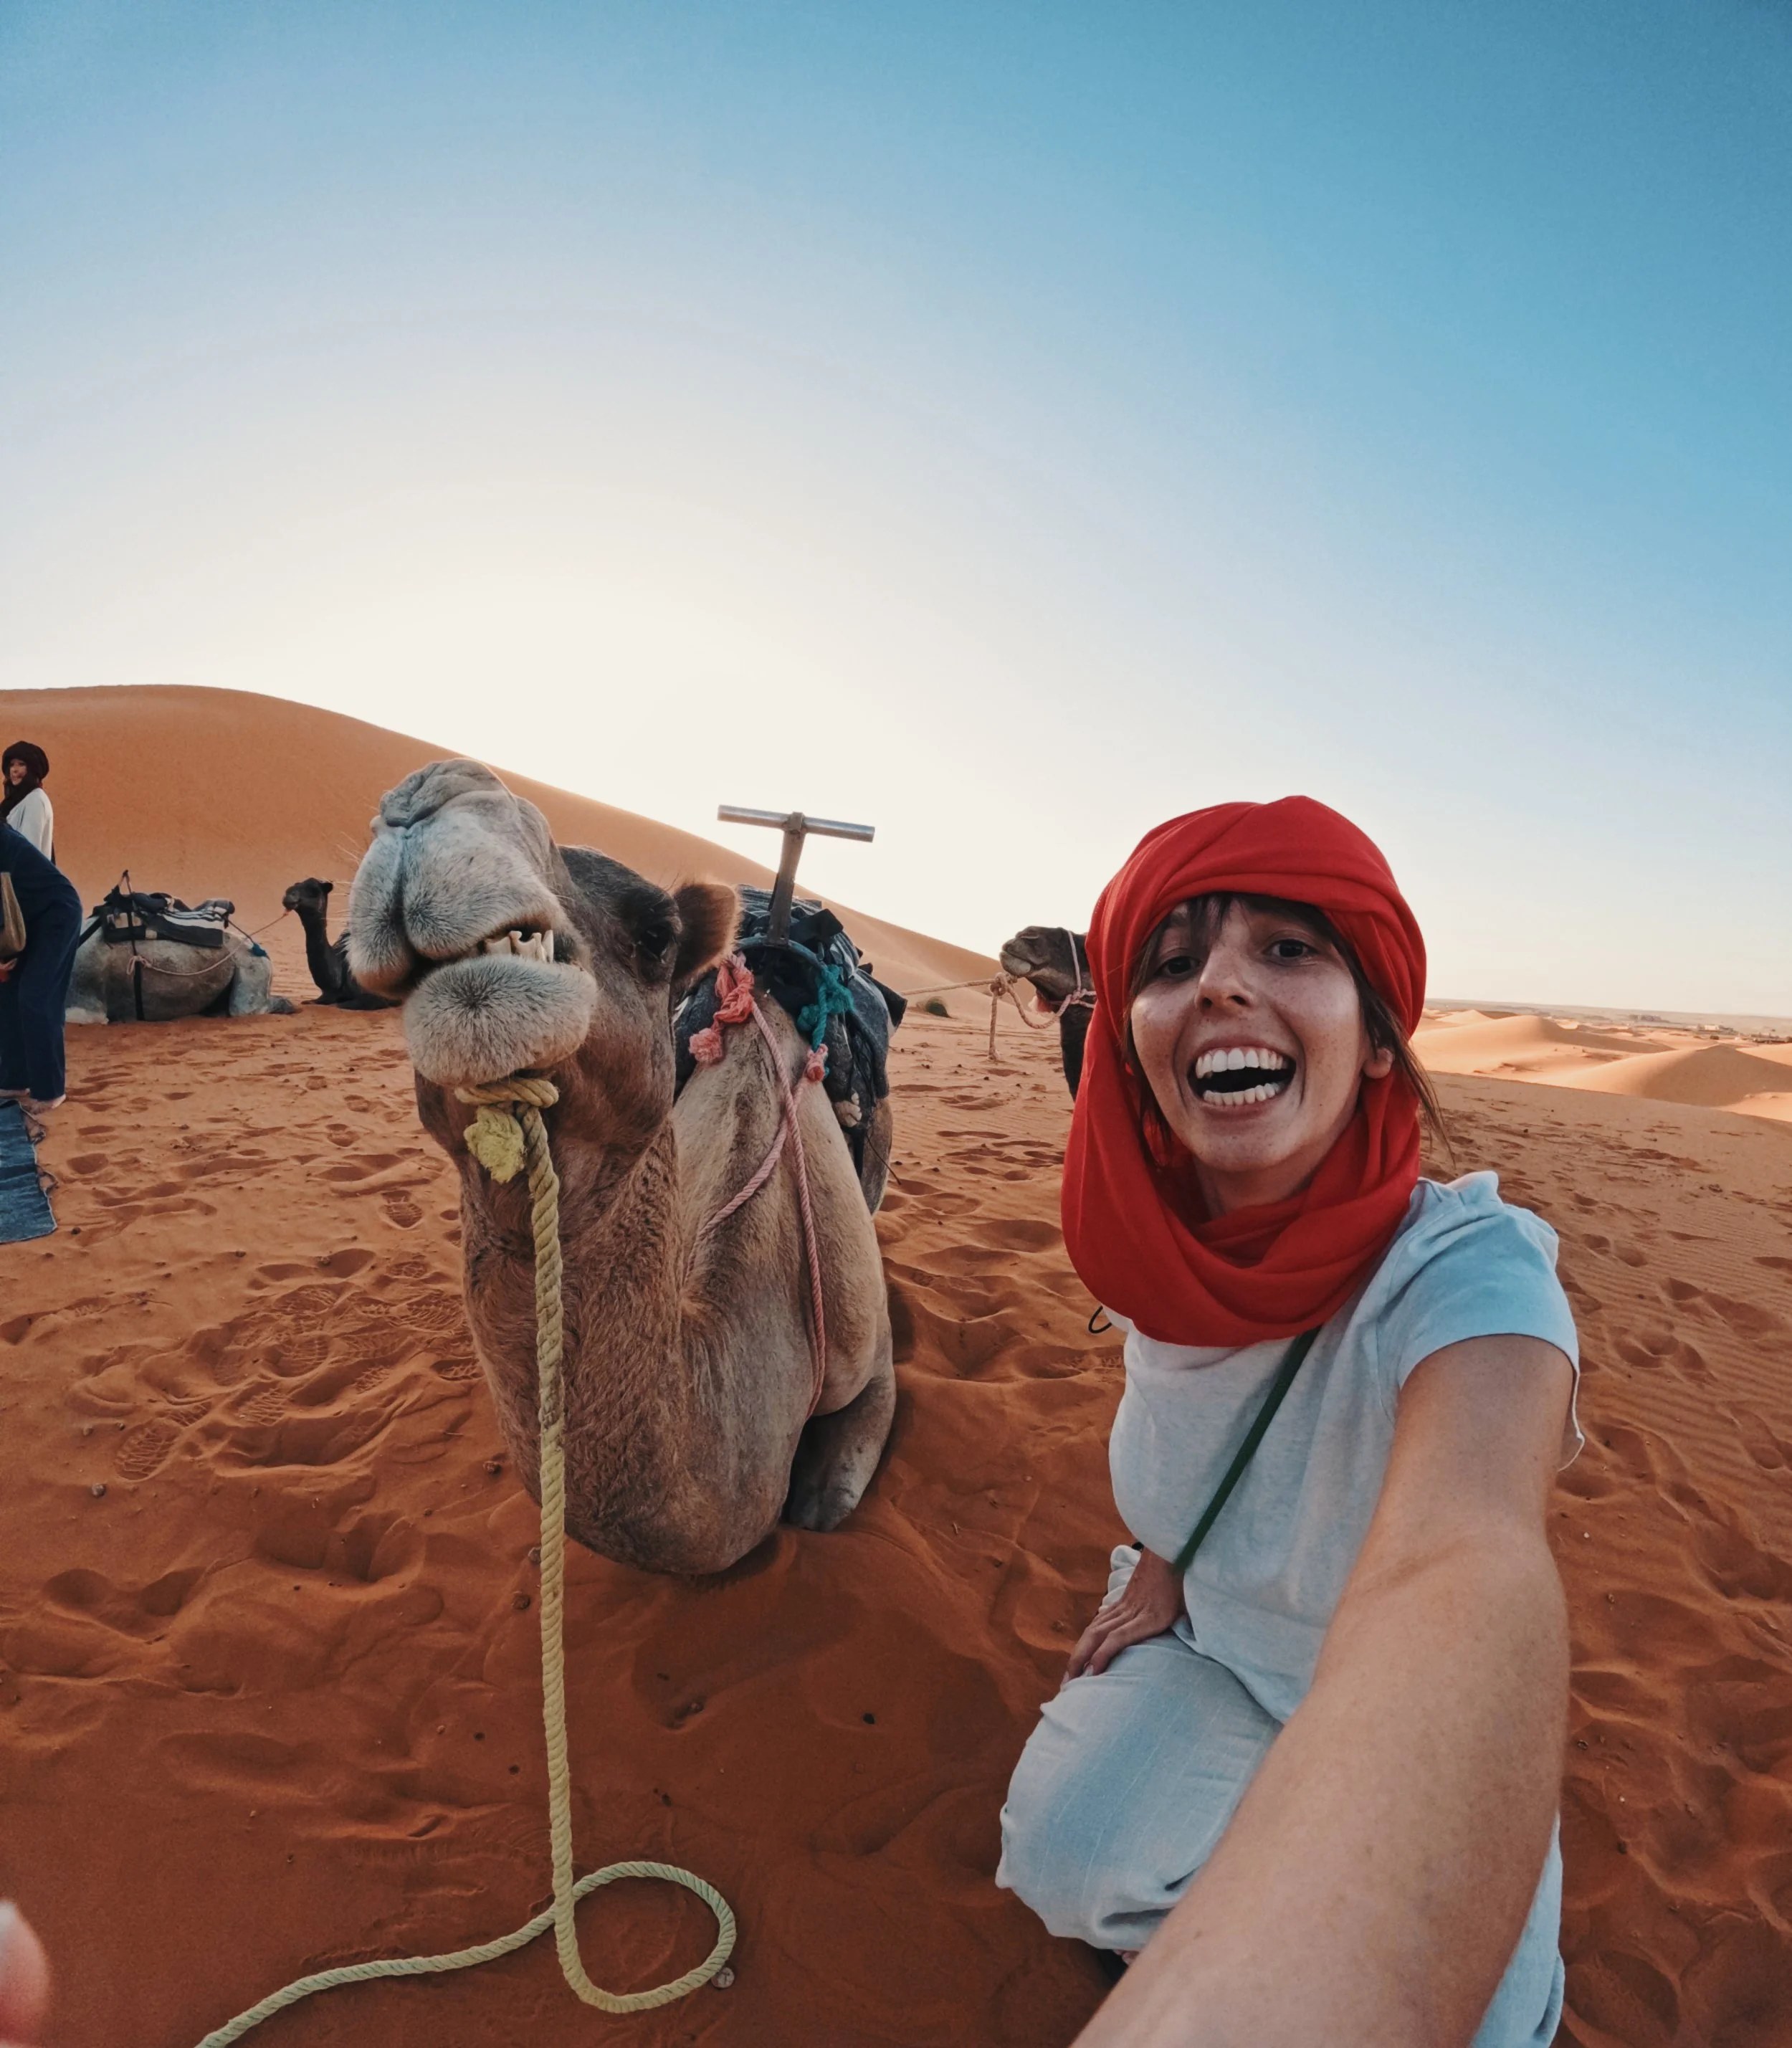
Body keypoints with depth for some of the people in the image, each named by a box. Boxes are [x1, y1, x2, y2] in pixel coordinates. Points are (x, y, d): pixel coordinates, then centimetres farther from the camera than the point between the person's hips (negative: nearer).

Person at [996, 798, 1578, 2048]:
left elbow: (1462, 1570, -56)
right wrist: (1163, 1555, -3)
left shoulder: (1472, 1271, -35)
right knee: (1070, 1860, -17)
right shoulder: (1155, 1235, -18)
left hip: (1414, 1707, -2)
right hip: (1206, 1630, 2)